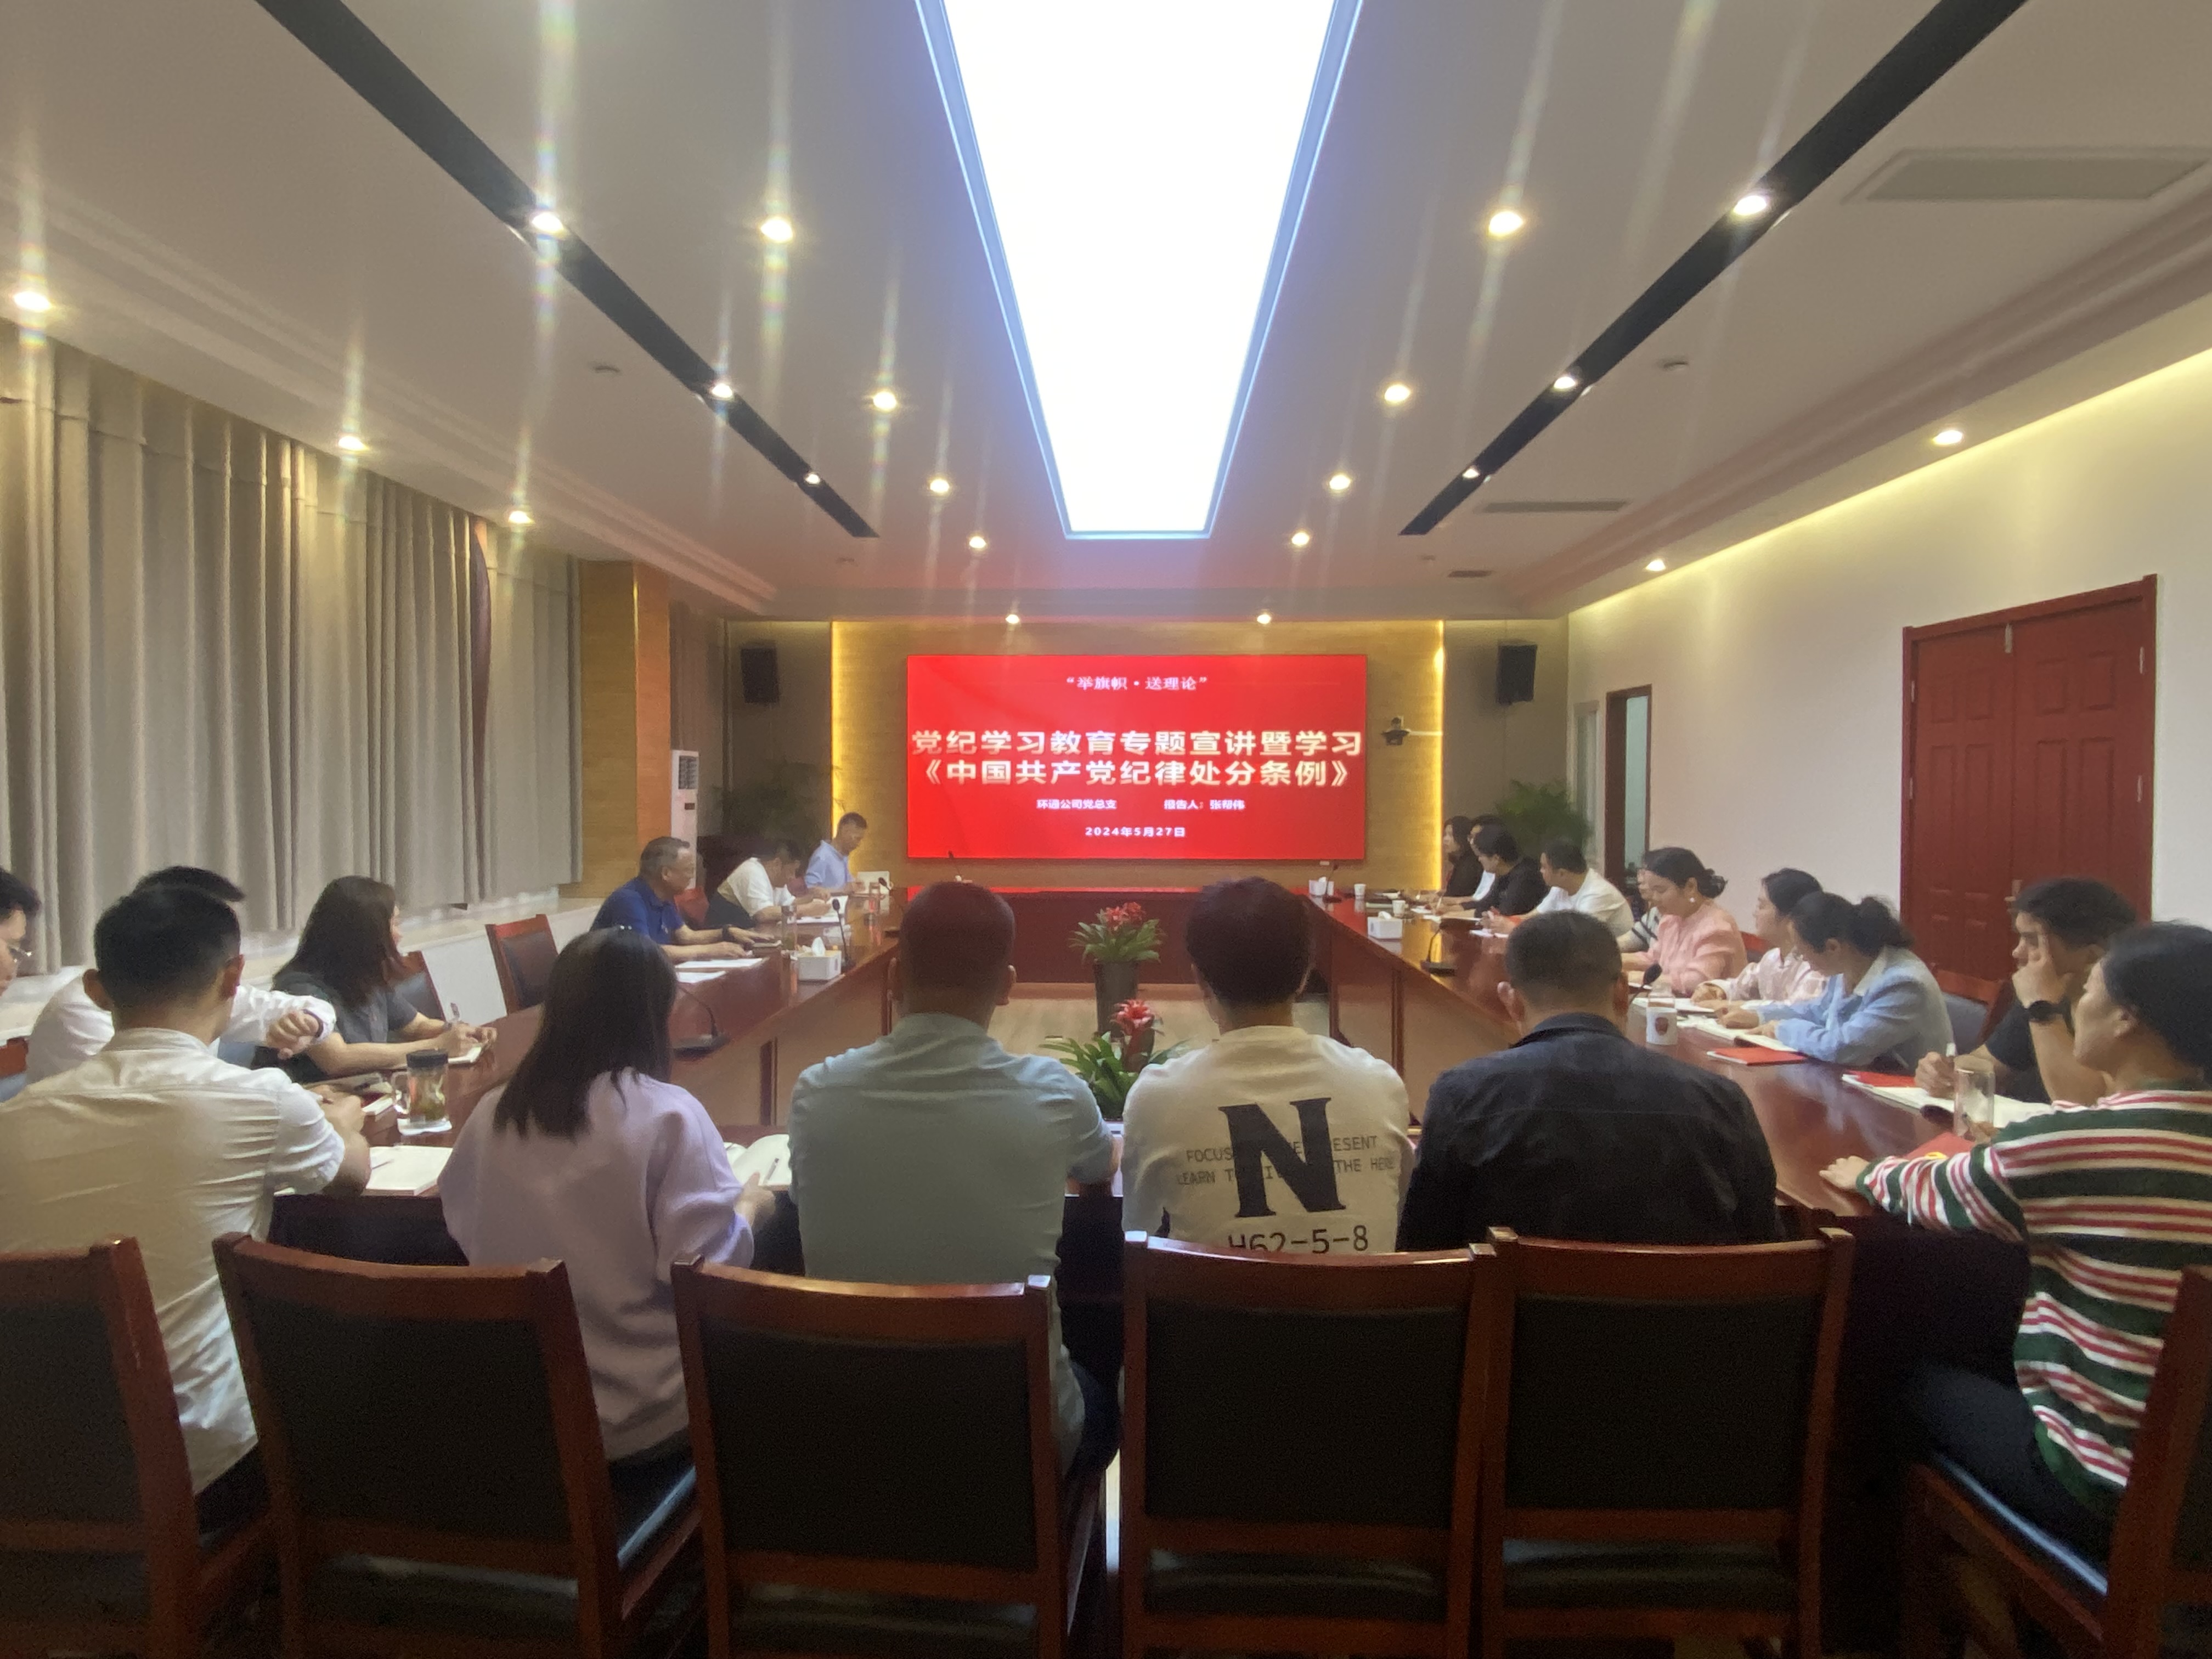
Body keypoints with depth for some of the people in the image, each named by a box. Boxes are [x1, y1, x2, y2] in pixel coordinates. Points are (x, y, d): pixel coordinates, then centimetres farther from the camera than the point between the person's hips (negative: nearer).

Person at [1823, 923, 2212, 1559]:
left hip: (2105, 1483, -6)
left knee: (1920, 1382, 18)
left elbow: (1933, 1192, -5)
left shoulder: (2069, 1142, -22)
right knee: (1990, 1363, 28)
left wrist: (1869, 1174, 17)